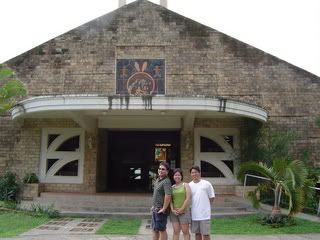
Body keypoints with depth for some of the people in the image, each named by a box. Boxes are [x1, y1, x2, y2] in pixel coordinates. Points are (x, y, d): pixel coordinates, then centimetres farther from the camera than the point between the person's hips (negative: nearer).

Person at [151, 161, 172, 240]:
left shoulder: (166, 182, -20)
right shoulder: (157, 180, 10)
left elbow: (168, 196, -30)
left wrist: (164, 208, -25)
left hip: (160, 210, -9)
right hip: (155, 209, 9)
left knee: (162, 230, 1)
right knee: (155, 230, 18)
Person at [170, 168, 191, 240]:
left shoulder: (185, 185, 1)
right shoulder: (172, 187, 11)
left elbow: (188, 198, -7)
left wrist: (181, 209, -10)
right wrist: (172, 209, -6)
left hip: (184, 212, -3)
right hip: (174, 212, 3)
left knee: (185, 232, 0)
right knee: (176, 231, 5)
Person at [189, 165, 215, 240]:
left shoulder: (206, 184, -4)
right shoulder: (189, 185, 3)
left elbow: (212, 197, 2)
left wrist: (205, 206, 1)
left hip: (205, 214, -3)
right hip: (194, 214, 3)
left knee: (205, 234, 2)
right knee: (197, 233, 14)